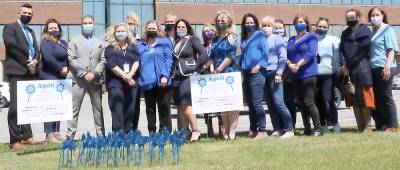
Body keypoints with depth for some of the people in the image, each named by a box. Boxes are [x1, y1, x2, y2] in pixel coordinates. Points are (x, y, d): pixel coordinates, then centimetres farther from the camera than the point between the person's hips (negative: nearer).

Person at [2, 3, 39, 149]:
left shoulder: (31, 32, 24)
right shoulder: (10, 28, 2)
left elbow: (36, 50, 16)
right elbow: (12, 47, -11)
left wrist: (35, 61, -5)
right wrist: (26, 63, -12)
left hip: (30, 72, 7)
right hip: (17, 72, -7)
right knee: (15, 106, -10)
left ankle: (27, 136, 13)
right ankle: (14, 140, -9)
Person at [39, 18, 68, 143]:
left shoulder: (63, 43, 19)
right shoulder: (46, 42, -5)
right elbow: (48, 58, -18)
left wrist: (67, 68, -3)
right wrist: (61, 68, -12)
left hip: (61, 78, 8)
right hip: (49, 78, -8)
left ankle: (56, 132, 13)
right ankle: (49, 134, -9)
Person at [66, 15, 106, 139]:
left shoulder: (100, 43, 15)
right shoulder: (74, 41, 9)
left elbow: (103, 61, 7)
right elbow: (71, 59, -1)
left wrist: (94, 74, -7)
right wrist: (84, 74, -10)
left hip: (95, 80, 2)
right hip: (78, 79, -2)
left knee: (98, 108, 7)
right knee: (74, 109, -3)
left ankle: (101, 134, 13)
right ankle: (70, 135, -2)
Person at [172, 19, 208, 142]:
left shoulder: (192, 39, -1)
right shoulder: (175, 42, 16)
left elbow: (204, 54, -10)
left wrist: (196, 70, -10)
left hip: (188, 76, -6)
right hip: (177, 77, 6)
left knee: (185, 105, -16)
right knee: (180, 106, 6)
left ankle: (195, 131, -7)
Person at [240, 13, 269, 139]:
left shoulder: (260, 35, -2)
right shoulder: (244, 39, 17)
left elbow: (265, 53, -9)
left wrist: (258, 66, -16)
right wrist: (242, 67, 11)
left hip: (256, 73, -7)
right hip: (246, 73, 7)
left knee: (256, 103, -11)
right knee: (250, 104, 10)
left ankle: (262, 131, -8)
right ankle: (253, 129, 18)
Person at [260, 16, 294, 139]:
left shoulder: (277, 39, -2)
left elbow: (283, 57, -7)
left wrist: (279, 73, -13)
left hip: (274, 74, -6)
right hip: (264, 74, 6)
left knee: (278, 103, -10)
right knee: (270, 104, 7)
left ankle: (289, 130, -2)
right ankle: (277, 129, 15)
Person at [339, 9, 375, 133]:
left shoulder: (365, 31, 2)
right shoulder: (345, 33, 19)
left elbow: (362, 51, -7)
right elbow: (341, 50, 10)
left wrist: (348, 66, -7)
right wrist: (343, 65, -7)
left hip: (362, 68, -5)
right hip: (349, 71, 5)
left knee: (364, 97, -7)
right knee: (354, 99, 4)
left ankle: (367, 126, -4)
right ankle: (360, 126, 8)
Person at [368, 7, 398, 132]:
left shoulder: (387, 29, -4)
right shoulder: (372, 31, 16)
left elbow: (391, 50, -11)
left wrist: (388, 67, -21)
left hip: (384, 68, -7)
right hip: (374, 69, 7)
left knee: (386, 98, -3)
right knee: (376, 98, 10)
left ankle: (392, 126, 5)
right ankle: (381, 126, 18)